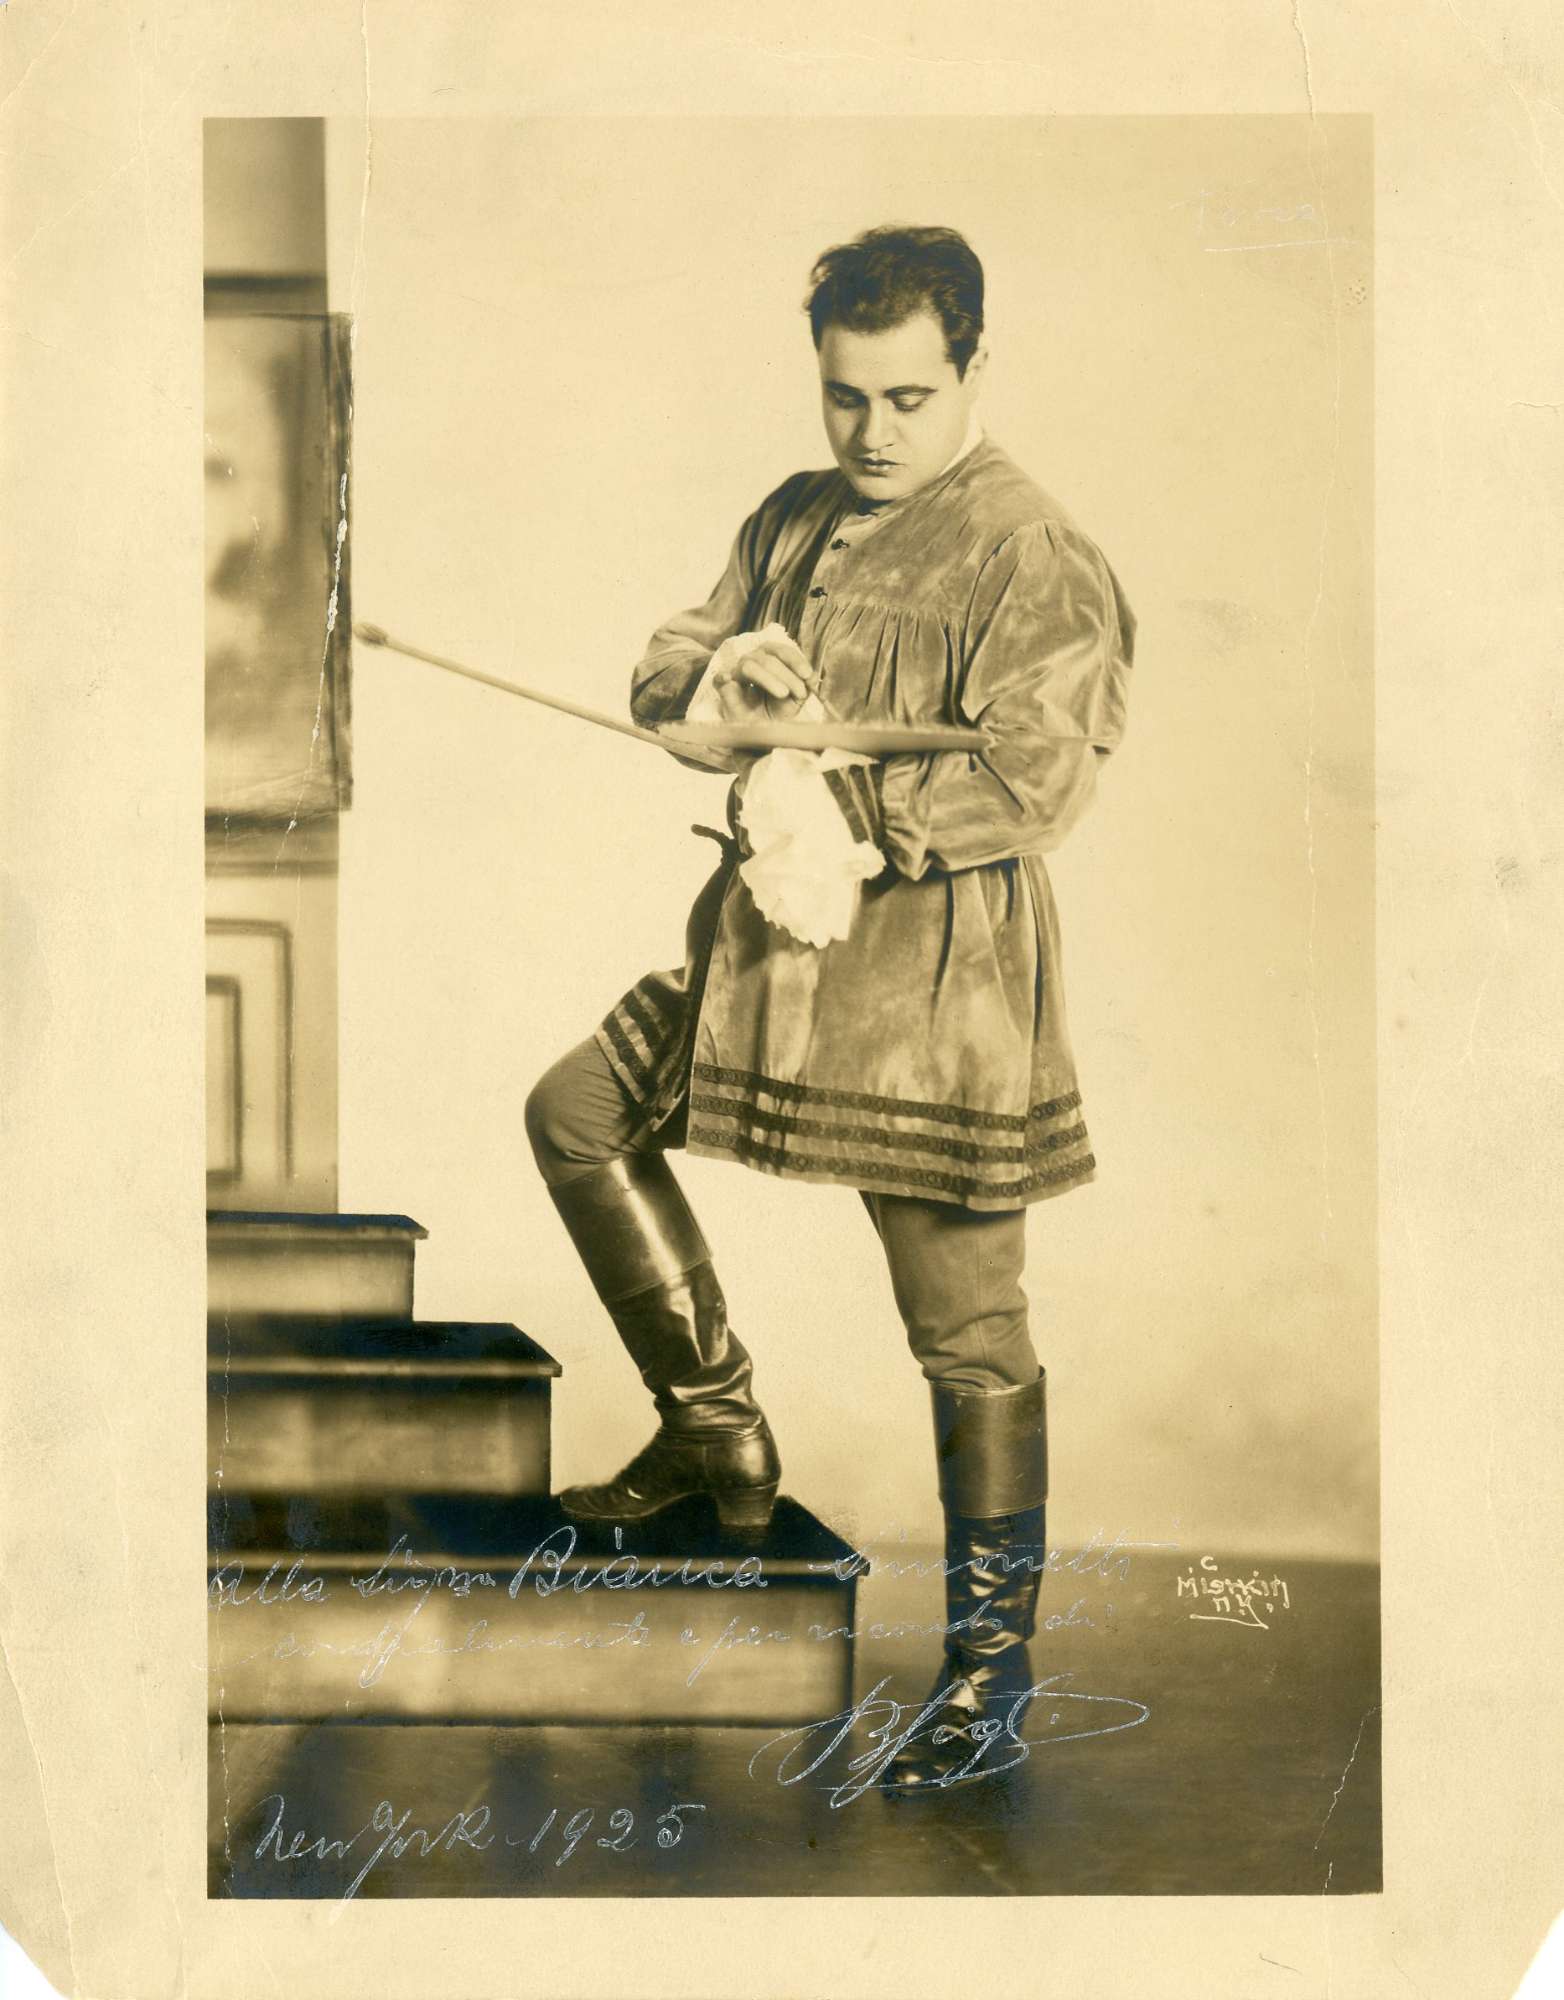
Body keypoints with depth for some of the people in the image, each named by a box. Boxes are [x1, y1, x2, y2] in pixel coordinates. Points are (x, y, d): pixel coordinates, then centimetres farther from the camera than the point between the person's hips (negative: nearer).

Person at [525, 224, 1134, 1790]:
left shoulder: (1031, 558, -12)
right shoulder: (792, 522, 14)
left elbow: (1030, 780, -22)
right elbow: (660, 679, 14)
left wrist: (848, 808, -26)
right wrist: (713, 671, -9)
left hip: (936, 978, -8)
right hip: (763, 949, 8)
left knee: (967, 1325, -2)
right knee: (576, 1116, 15)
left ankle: (993, 1642, 12)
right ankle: (716, 1428, 24)